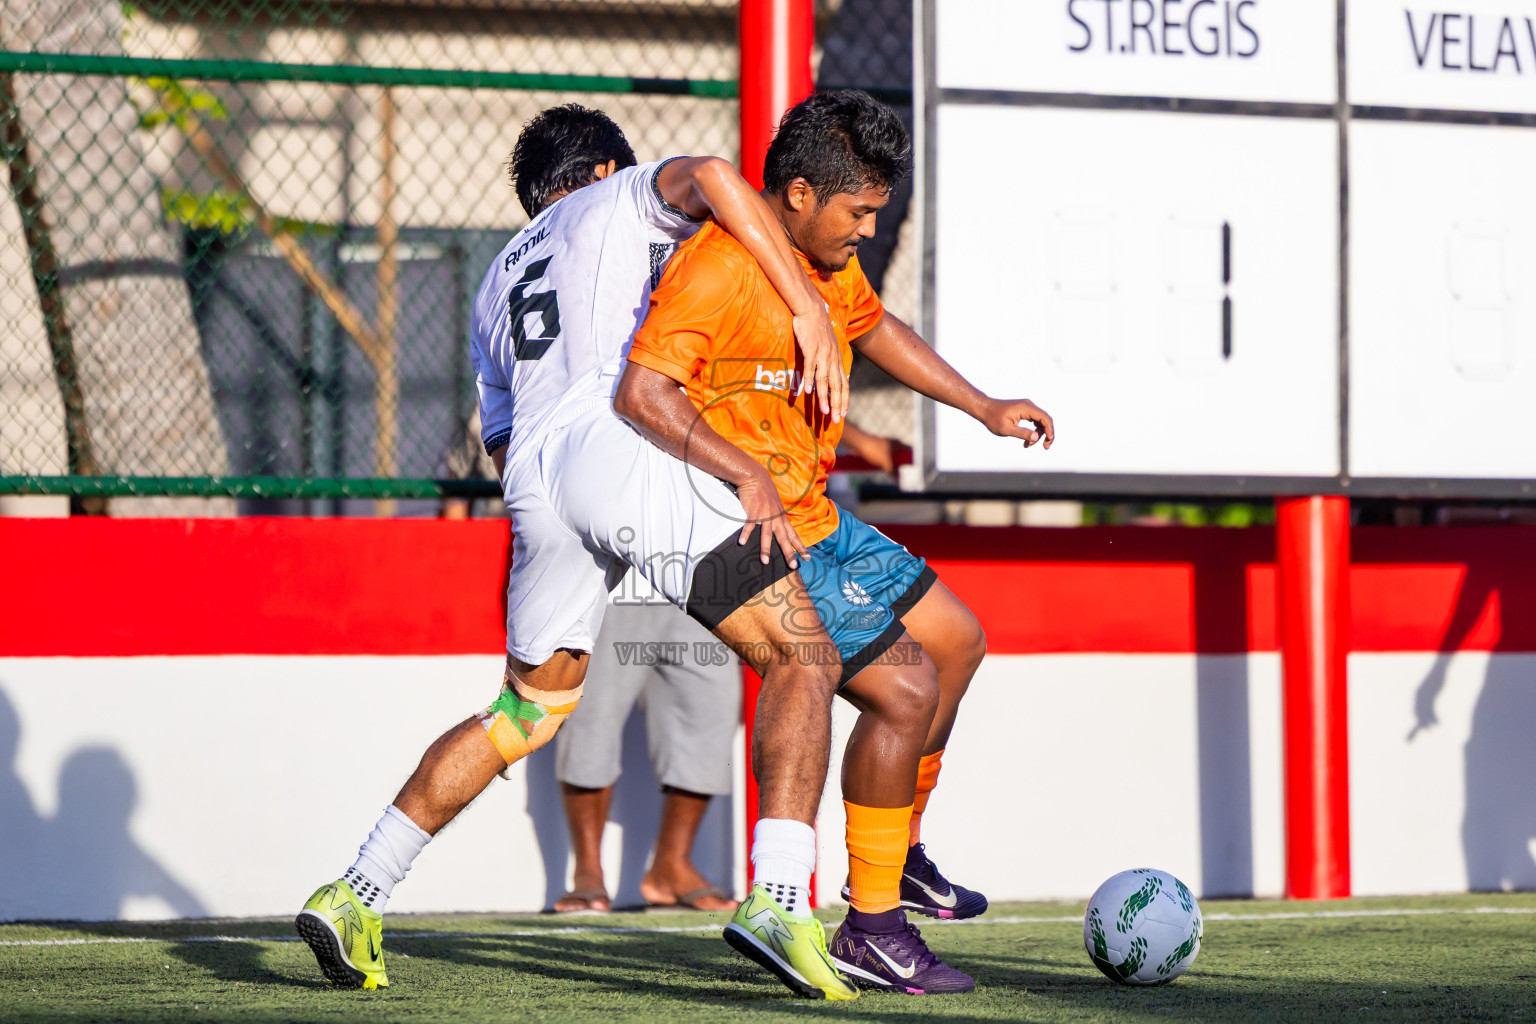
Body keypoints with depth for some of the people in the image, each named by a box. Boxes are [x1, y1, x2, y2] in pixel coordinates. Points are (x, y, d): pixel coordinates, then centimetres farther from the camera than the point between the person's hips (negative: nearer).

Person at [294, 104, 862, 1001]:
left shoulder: (497, 283, 37)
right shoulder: (621, 199, 22)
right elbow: (708, 178, -2)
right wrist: (810, 311, -3)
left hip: (533, 480, 6)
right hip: (632, 452, -6)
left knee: (529, 707, 21)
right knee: (802, 657, -4)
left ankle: (356, 894, 18)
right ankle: (781, 899, -21)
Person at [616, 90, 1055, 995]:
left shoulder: (827, 258, 7)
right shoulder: (720, 268, -23)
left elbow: (873, 328, 28)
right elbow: (643, 393, -30)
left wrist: (984, 407, 29)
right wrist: (749, 477, -35)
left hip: (817, 516, 10)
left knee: (956, 641, 19)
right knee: (905, 688, -15)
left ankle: (897, 852, 33)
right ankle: (873, 927, -6)